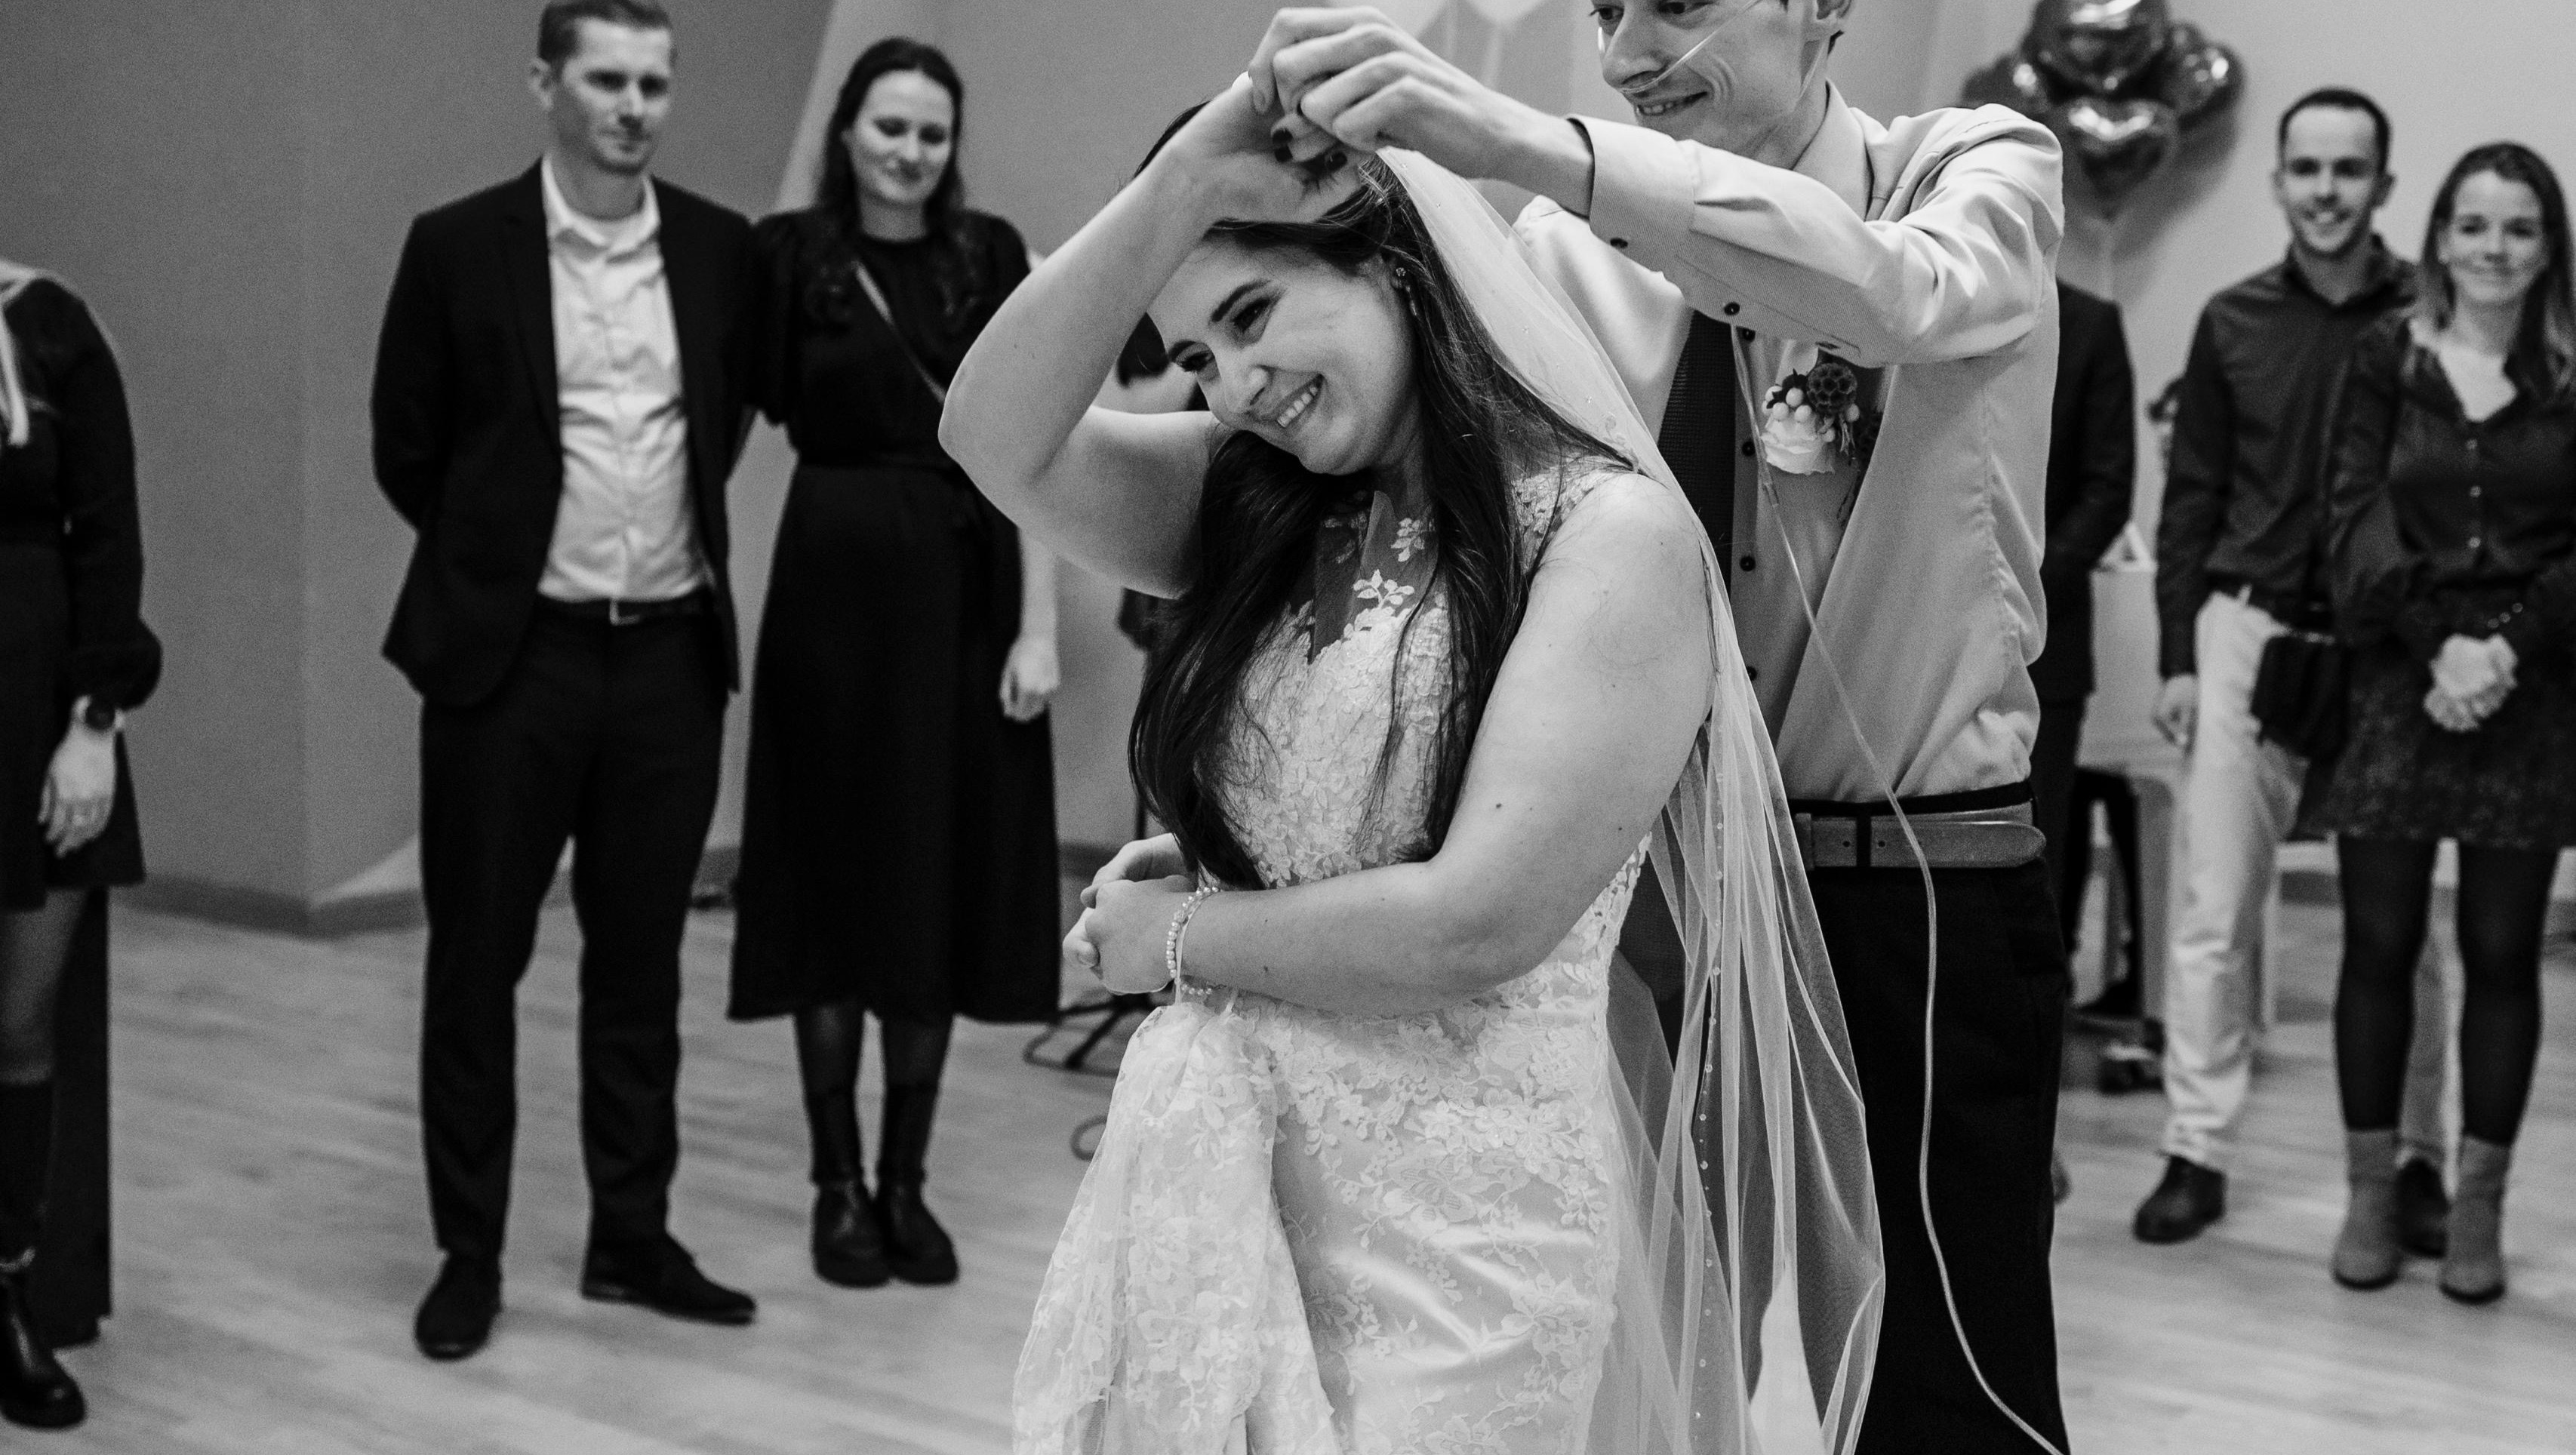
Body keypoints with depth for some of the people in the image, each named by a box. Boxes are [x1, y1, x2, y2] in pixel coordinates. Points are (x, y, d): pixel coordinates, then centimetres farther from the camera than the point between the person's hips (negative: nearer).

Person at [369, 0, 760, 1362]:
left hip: (670, 649, 3)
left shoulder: (721, 247, 4)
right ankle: (469, 1253, 17)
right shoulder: (458, 246, -5)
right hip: (509, 650, -2)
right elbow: (406, 448, 3)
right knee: (476, 957, 5)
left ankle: (632, 1235, 23)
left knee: (642, 957, 11)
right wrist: (511, 551, 9)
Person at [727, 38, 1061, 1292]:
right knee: (835, 883, 3)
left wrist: (1039, 625, -7)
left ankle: (906, 1181, 19)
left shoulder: (991, 258, 3)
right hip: (836, 588, -2)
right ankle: (836, 1185, 16)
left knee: (945, 888, 6)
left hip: (965, 591, 2)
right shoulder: (788, 255, 0)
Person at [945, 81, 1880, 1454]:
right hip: (1209, 1174, 6)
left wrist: (1178, 936, -6)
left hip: (1456, 1219, -6)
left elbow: (1476, 926, -19)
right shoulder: (1262, 510, 8)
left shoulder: (1612, 531, -13)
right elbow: (999, 441, -6)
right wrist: (1186, 178, -14)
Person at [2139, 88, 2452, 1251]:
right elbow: (2192, 495, 8)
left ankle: (2415, 1158, 18)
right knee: (2212, 912, 2)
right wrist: (2178, 657, 3)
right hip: (2247, 633, 2)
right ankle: (2198, 1153, 11)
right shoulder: (2233, 322, 6)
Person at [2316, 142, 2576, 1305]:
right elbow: (2363, 520, -2)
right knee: (2378, 943, 2)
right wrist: (2441, 643, -14)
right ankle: (2371, 1194, 13)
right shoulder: (2385, 361, 5)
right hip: (2398, 684, 0)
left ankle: (2478, 1209, 13)